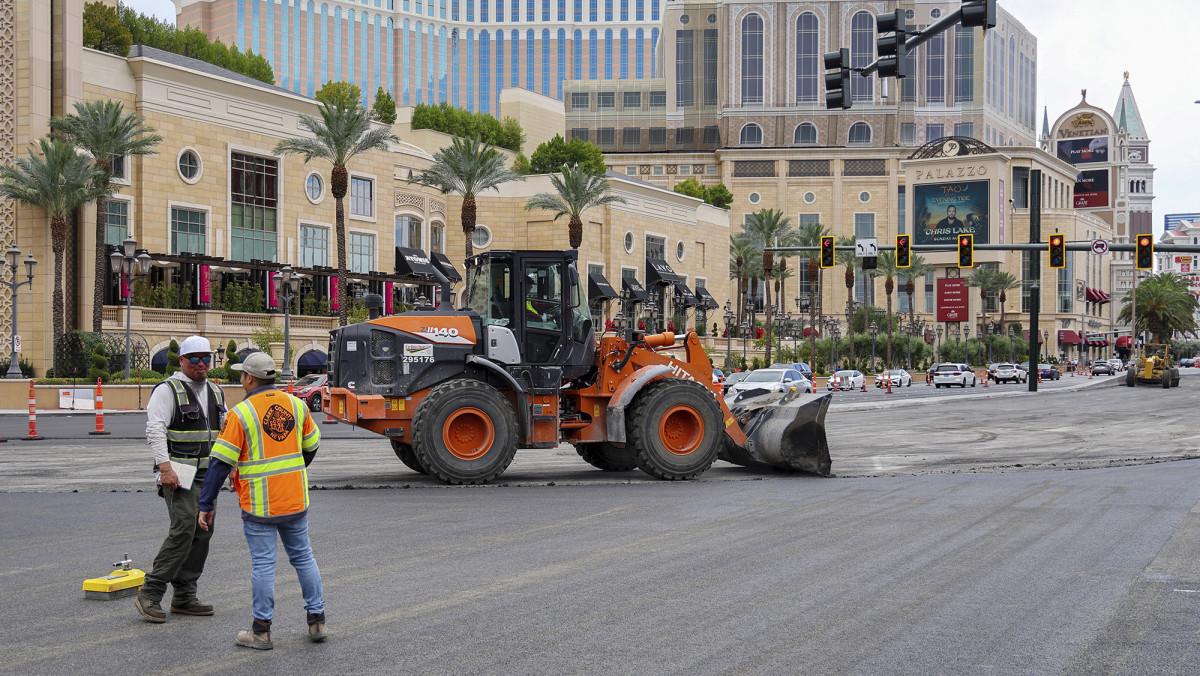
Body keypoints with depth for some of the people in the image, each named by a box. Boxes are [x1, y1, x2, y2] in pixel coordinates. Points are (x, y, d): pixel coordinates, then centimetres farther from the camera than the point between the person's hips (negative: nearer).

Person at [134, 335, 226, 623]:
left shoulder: (215, 392, 16)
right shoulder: (168, 390, -7)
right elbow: (155, 430, -16)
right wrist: (165, 467, -24)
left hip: (207, 476, 8)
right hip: (178, 474, -8)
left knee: (202, 534, 6)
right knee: (183, 530, -17)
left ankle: (184, 597, 13)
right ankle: (150, 594, -12)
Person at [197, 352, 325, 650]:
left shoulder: (240, 414, -12)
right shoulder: (296, 405, 3)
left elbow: (220, 464, -11)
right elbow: (311, 447, 16)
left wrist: (206, 506, -5)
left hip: (259, 505, -4)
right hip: (296, 500, 5)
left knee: (263, 564, 2)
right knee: (303, 557, 15)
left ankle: (261, 631, 9)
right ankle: (317, 621, 19)